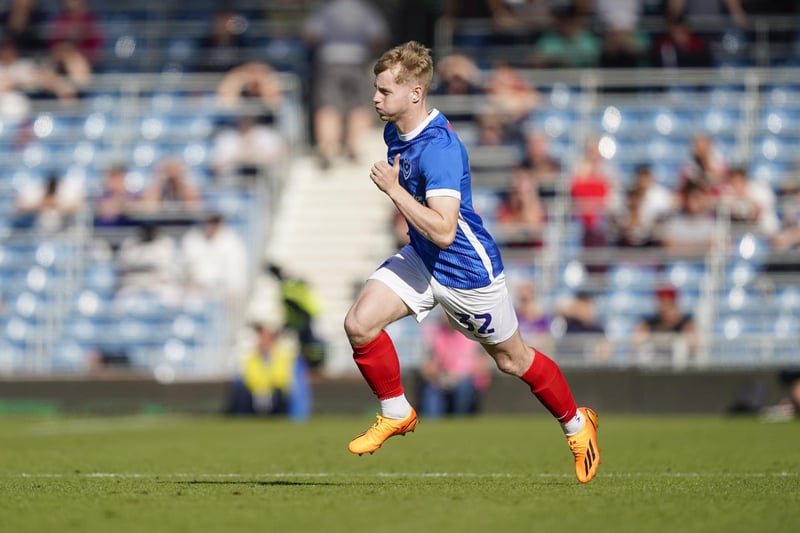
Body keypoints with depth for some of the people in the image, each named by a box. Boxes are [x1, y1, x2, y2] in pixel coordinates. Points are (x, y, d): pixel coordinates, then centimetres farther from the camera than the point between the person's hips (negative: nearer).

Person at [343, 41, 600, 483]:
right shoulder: (395, 133, -3)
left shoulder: (439, 149, -31)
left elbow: (443, 231, -38)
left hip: (466, 272, -7)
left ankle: (576, 423, 36)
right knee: (359, 324, -13)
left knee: (512, 360, 11)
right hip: (420, 259, 8)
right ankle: (396, 414, 8)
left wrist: (394, 189, -35)